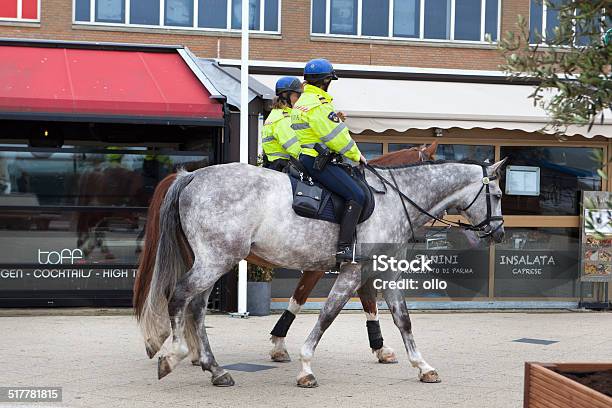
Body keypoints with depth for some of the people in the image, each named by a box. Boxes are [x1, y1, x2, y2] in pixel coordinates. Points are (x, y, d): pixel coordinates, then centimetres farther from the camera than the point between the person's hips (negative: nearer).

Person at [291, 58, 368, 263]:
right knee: (356, 195, -16)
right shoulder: (318, 104, -15)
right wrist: (356, 155, -3)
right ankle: (344, 248, -22)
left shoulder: (302, 102, 18)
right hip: (317, 161, -11)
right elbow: (336, 137, -14)